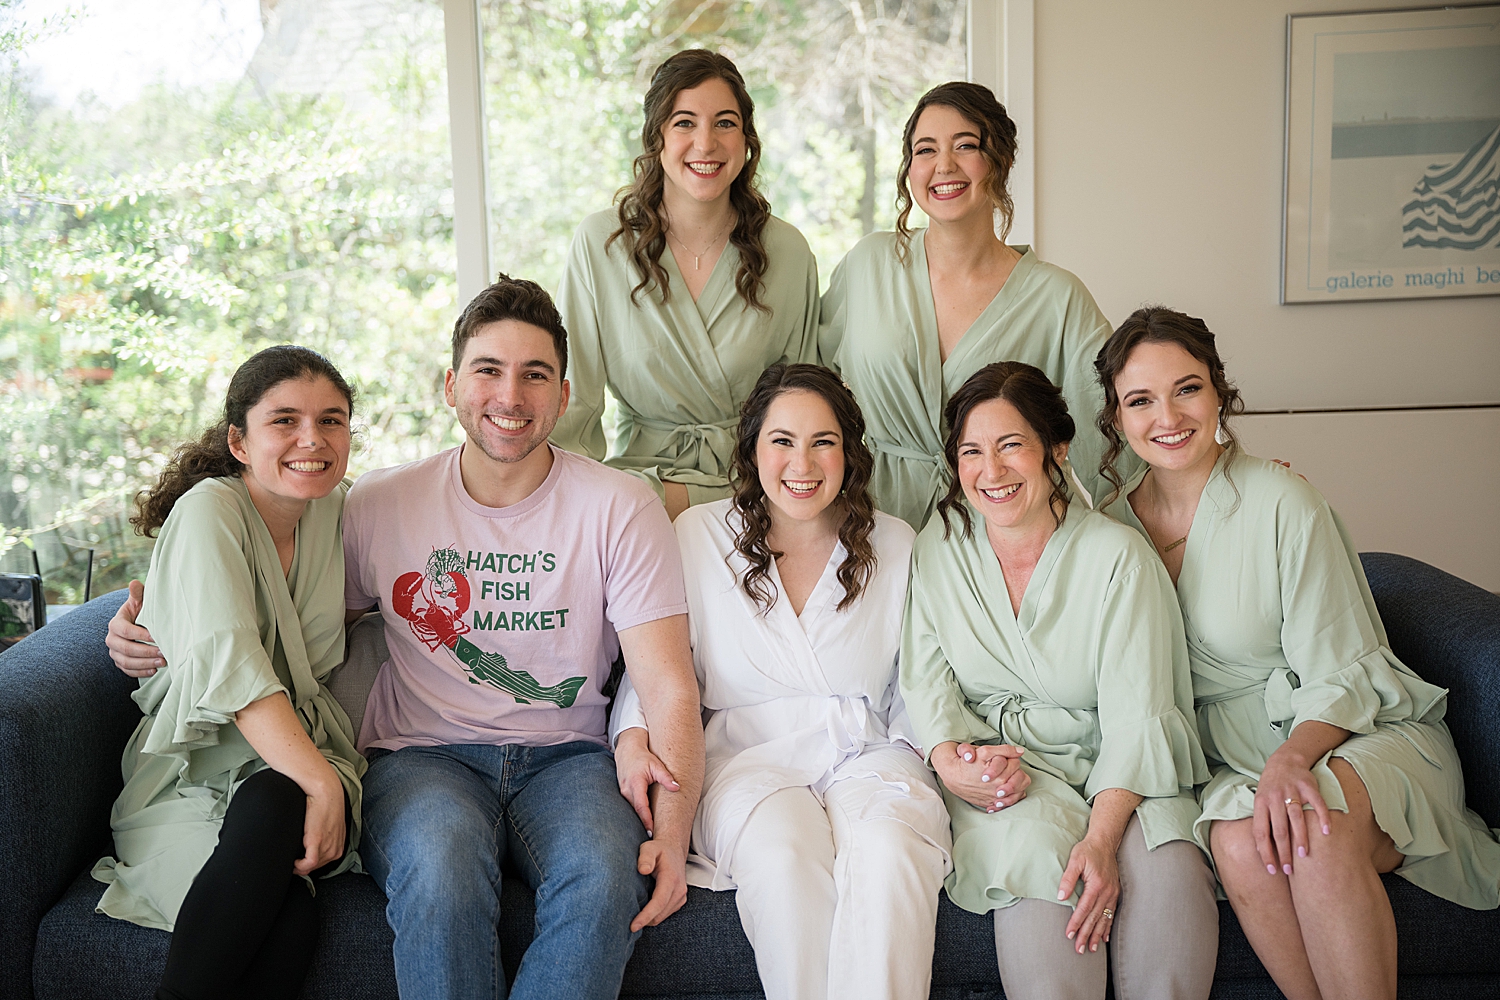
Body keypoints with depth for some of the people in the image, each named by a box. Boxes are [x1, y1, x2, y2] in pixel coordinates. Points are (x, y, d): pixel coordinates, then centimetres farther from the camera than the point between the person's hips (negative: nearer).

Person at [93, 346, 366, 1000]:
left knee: (274, 804, -33)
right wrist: (320, 780, -34)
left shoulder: (335, 508, 5)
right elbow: (227, 665, -25)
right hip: (193, 773, -3)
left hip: (297, 755, 4)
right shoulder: (210, 511, -12)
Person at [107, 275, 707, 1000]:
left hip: (565, 756, 0)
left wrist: (672, 832, -21)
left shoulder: (619, 508, -1)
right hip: (423, 755, 1)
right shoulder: (378, 506, 4)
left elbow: (670, 687, -6)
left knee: (605, 880, -33)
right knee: (440, 874, -34)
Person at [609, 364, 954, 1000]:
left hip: (868, 756, 1)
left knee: (888, 853, -33)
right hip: (748, 757, -1)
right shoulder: (698, 536, 7)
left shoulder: (895, 547, 11)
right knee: (783, 855, -34)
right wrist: (634, 738, -11)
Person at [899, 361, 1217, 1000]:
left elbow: (1136, 715, -12)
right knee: (1037, 848, -32)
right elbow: (925, 678, 4)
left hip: (1115, 775, 0)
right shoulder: (938, 548, 5)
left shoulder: (1117, 555, -5)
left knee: (1166, 872, -29)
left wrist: (1102, 836, -25)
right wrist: (950, 757, -18)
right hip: (998, 762, 1)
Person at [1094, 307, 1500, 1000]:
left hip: (1366, 734, -3)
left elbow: (1340, 679, -12)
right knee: (1239, 841, -32)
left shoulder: (1281, 503, -11)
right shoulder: (1115, 524, 3)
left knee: (1318, 825, -36)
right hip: (1233, 757, 3)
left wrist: (1291, 758, -32)